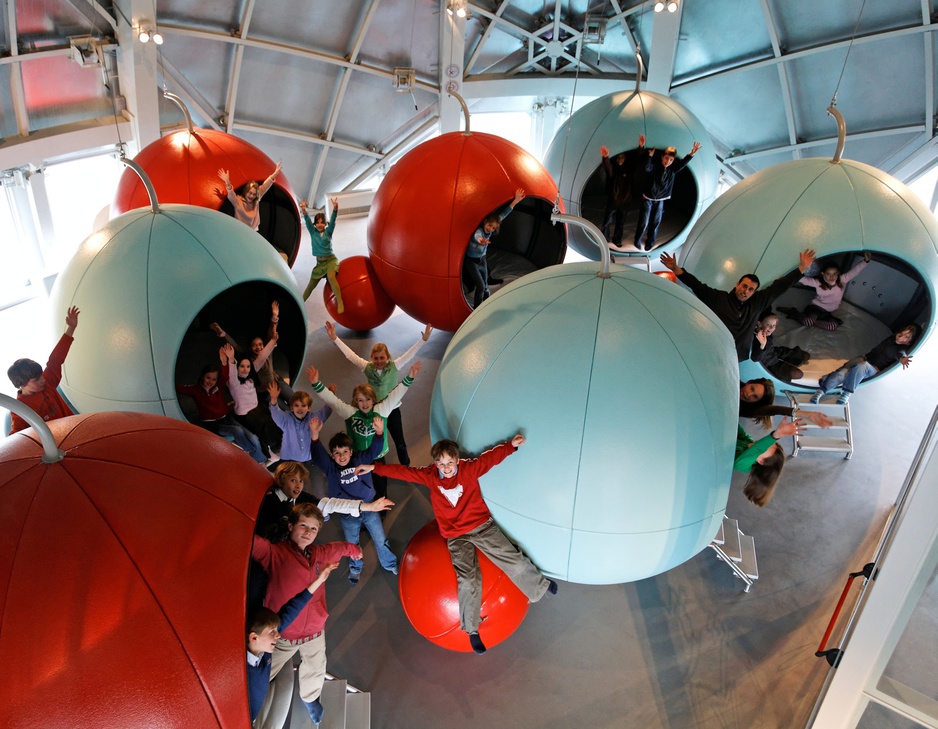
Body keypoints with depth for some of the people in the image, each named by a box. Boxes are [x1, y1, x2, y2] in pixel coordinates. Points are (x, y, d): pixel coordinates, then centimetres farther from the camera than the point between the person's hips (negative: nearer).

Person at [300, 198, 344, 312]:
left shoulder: (328, 231, -4)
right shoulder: (313, 232, 1)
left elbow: (332, 220, -21)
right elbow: (308, 221, -15)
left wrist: (335, 209, -40)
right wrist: (304, 211, -35)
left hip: (331, 259, -4)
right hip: (319, 262, 4)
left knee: (330, 276, -33)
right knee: (311, 285, 11)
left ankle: (340, 302, -34)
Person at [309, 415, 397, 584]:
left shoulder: (361, 459, -8)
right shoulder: (330, 468, -10)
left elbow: (374, 449, -18)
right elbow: (318, 455, -24)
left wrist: (379, 432, -38)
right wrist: (315, 435, -40)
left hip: (369, 509, 0)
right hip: (347, 515, 0)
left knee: (381, 540, 14)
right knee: (352, 544, 20)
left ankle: (390, 564, 38)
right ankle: (355, 568, 47)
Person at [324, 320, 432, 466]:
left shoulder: (394, 366, -14)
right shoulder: (367, 367, -12)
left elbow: (410, 354, -21)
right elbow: (349, 354, -13)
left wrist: (423, 339, -32)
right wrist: (335, 338, -18)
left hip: (392, 409, -1)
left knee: (400, 442, 13)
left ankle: (406, 467, 35)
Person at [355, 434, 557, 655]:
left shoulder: (469, 468, -9)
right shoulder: (430, 476, -4)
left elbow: (491, 456, -7)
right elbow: (403, 471, -5)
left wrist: (511, 445, -21)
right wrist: (374, 468, -9)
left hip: (482, 526, 0)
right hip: (457, 537, 0)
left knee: (514, 560, -2)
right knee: (468, 581, -17)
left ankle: (540, 585, 28)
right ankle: (472, 630, 0)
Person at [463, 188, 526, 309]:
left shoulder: (490, 231, -11)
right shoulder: (479, 230, -31)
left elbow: (503, 214, -11)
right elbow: (476, 235, -57)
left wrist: (515, 201, -18)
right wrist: (480, 240, -82)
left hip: (482, 260, 7)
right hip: (471, 261, -7)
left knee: (485, 286, 11)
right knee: (480, 286, -12)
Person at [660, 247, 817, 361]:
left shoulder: (757, 303, 12)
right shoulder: (717, 297, 2)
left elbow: (777, 287, 14)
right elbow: (695, 284, -1)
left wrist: (802, 268, 14)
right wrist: (675, 269, -8)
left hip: (734, 361, 3)